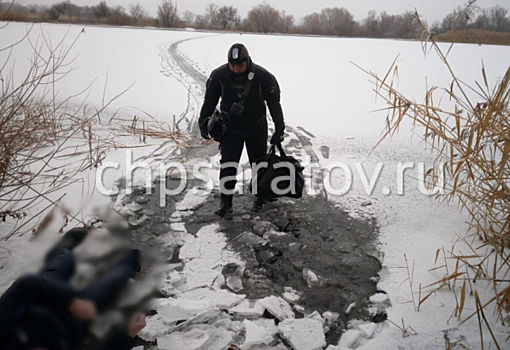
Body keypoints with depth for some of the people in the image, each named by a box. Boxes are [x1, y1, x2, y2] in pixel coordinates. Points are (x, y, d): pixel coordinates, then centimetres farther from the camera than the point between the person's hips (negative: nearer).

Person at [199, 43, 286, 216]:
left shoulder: (263, 76, -16)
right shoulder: (219, 75, -12)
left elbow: (274, 103, -9)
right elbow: (209, 100, 1)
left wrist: (279, 129, -8)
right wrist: (204, 122, 1)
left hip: (256, 127, 0)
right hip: (230, 127, 0)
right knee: (228, 164, -9)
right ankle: (226, 201, 1)